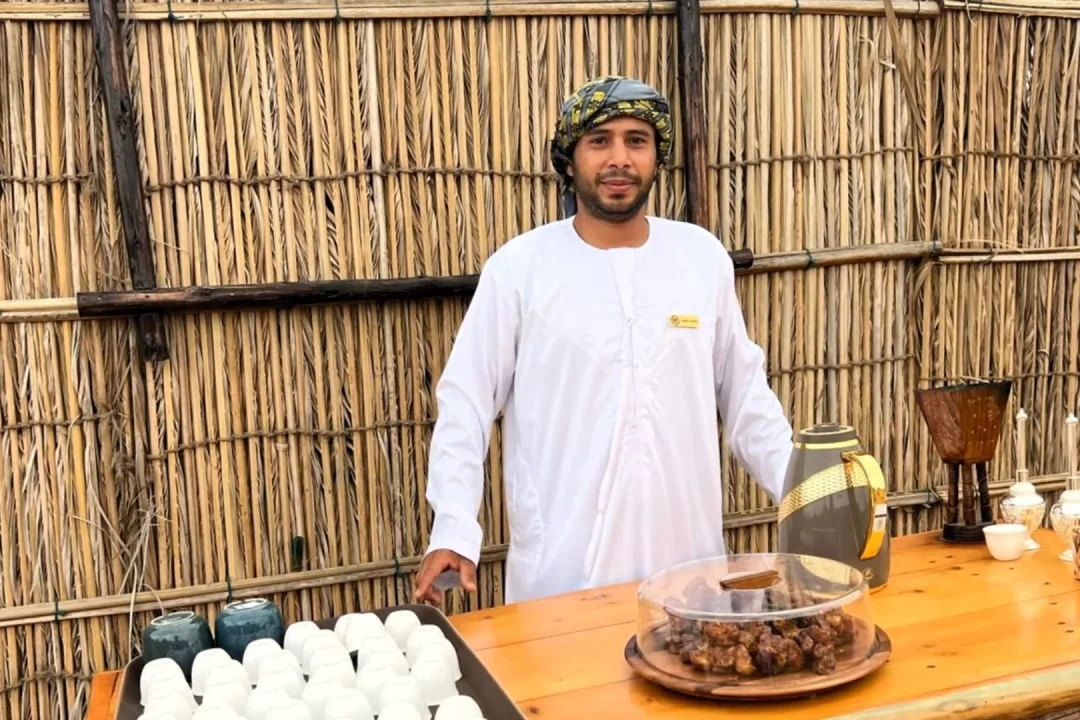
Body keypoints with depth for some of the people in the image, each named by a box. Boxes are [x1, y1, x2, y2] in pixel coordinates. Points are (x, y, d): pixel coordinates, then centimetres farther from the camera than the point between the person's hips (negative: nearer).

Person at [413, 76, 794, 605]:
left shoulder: (704, 257, 2)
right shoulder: (518, 268, -7)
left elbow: (745, 396, 9)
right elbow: (466, 404, -5)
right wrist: (453, 533, -14)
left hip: (687, 560, 3)